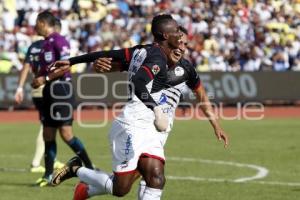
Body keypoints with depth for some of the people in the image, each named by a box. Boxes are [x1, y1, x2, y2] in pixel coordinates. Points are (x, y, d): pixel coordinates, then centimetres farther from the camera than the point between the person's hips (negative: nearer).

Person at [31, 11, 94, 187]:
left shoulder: (59, 41, -12)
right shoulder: (47, 42, 16)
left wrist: (45, 78, -16)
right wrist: (38, 80, 7)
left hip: (61, 90, -9)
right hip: (50, 91, 9)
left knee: (66, 134, -11)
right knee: (48, 135, 9)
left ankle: (91, 170, -5)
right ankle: (49, 175, 15)